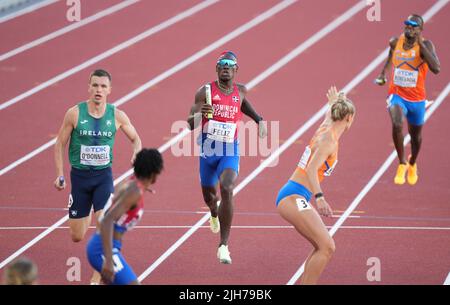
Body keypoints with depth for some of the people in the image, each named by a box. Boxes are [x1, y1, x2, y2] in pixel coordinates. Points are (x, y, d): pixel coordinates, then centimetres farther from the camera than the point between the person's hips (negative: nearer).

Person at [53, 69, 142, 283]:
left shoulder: (117, 115, -5)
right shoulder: (75, 113, -9)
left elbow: (135, 138, 11)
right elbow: (60, 144, 0)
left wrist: (136, 155, -11)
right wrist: (60, 175, -6)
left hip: (104, 175, 0)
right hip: (79, 175, 0)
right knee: (77, 237, 6)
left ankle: (97, 277, -7)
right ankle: (86, 215, 46)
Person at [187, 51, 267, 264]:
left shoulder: (240, 91, 2)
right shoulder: (206, 91, -8)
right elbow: (190, 124, -12)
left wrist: (259, 120, 15)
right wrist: (200, 114, -34)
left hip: (230, 150, 0)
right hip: (208, 149, 0)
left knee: (227, 190, -24)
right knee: (208, 193, 18)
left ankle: (223, 246, -22)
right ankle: (215, 213, 60)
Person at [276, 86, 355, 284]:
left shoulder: (325, 128, 14)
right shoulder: (329, 140, -13)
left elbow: (330, 115, 40)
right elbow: (311, 169, -27)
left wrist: (333, 103, 62)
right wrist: (319, 197, -39)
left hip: (291, 197, 10)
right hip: (294, 198, -10)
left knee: (323, 246, 13)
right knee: (326, 247, -16)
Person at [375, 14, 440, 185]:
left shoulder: (425, 45, -16)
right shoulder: (395, 42, -6)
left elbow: (436, 69, -33)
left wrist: (421, 44, -33)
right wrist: (382, 75, 5)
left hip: (416, 99, 0)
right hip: (397, 95, 0)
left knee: (415, 135, 19)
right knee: (397, 123, -30)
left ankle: (412, 164, 52)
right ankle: (402, 164, -13)